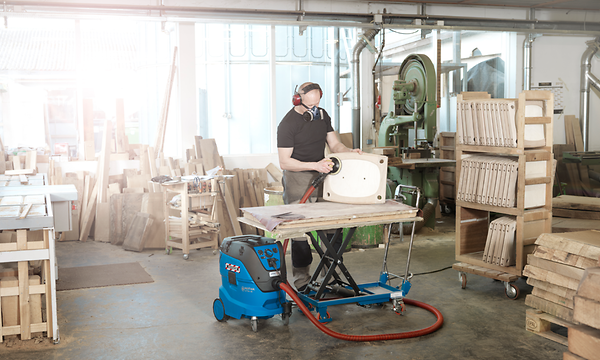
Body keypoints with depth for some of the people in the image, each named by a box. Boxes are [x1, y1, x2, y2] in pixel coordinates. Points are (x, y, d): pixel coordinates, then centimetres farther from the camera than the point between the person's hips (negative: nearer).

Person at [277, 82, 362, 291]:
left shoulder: (322, 115, 10)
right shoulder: (288, 123, -12)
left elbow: (334, 144, 13)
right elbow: (285, 162, -15)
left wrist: (350, 152, -8)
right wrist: (315, 165, -24)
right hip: (297, 180, -6)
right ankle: (301, 282, 6)